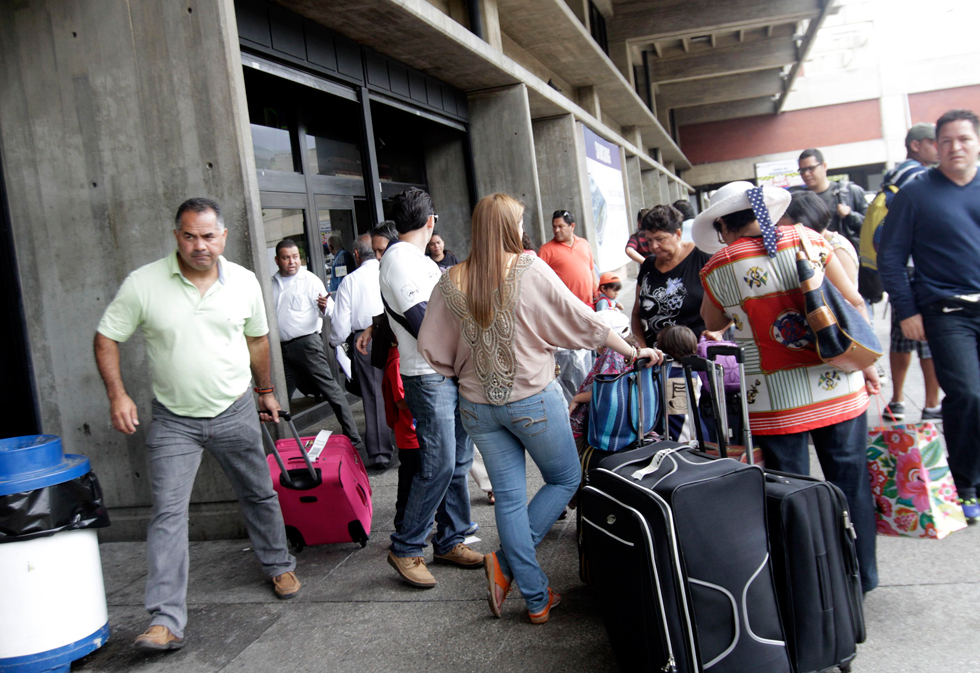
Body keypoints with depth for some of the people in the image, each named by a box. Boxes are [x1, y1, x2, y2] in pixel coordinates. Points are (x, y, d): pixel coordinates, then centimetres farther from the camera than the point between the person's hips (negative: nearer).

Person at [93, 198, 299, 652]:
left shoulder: (244, 282, -2)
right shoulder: (143, 284, -11)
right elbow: (106, 339, -3)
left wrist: (265, 389, 20)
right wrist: (117, 395, -14)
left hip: (235, 413, 2)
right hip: (173, 420, -2)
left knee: (259, 495, 15)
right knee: (168, 513, -6)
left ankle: (279, 566, 38)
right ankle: (166, 620, -2)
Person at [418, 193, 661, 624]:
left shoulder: (451, 282, -1)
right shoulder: (530, 271, -12)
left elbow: (431, 348, 1)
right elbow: (582, 321, -7)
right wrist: (632, 352, 6)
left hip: (478, 405, 4)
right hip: (533, 400, -4)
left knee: (509, 496, 11)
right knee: (565, 480, 16)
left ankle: (537, 599, 17)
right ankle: (505, 562, 6)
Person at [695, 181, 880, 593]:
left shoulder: (717, 268, -3)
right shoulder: (807, 240, -1)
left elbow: (713, 323, 15)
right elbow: (853, 303, 0)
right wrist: (867, 363, 9)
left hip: (774, 399, -1)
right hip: (836, 386, 2)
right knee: (849, 481, 13)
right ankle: (861, 575, 27)